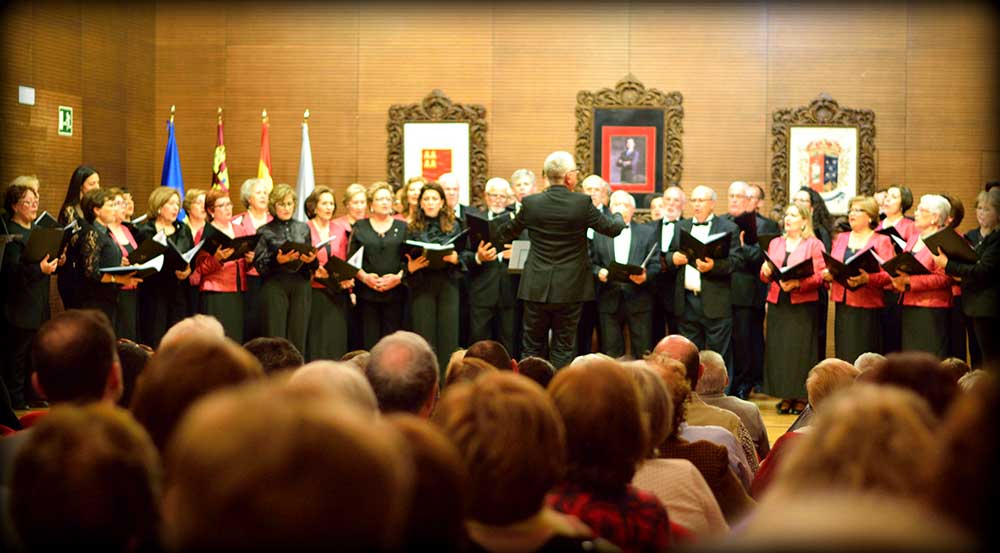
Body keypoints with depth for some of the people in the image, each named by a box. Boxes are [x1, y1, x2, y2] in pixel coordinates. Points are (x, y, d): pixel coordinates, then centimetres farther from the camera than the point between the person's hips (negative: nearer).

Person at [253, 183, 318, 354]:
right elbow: (259, 265, -2)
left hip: (300, 287, 3)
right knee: (275, 339, -5)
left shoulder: (303, 228, 15)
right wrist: (277, 260, -19)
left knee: (298, 338, 0)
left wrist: (311, 260, -6)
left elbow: (312, 265, 16)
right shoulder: (265, 232, 6)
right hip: (275, 287, -3)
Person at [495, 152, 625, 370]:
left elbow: (506, 233, 9)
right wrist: (619, 217, 26)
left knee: (533, 346, 11)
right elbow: (612, 228, 2)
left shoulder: (531, 203, -5)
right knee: (564, 347, 7)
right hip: (570, 289, -1)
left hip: (537, 288, 1)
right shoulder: (582, 203, -11)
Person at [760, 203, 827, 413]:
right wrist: (766, 272, -8)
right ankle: (786, 396, 10)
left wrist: (797, 283, -21)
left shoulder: (814, 244, 1)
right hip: (778, 303, 5)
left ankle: (801, 397, 3)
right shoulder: (775, 243, 16)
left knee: (800, 349, -5)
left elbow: (819, 276, -7)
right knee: (778, 348, 2)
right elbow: (764, 274, 15)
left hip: (803, 305, -4)